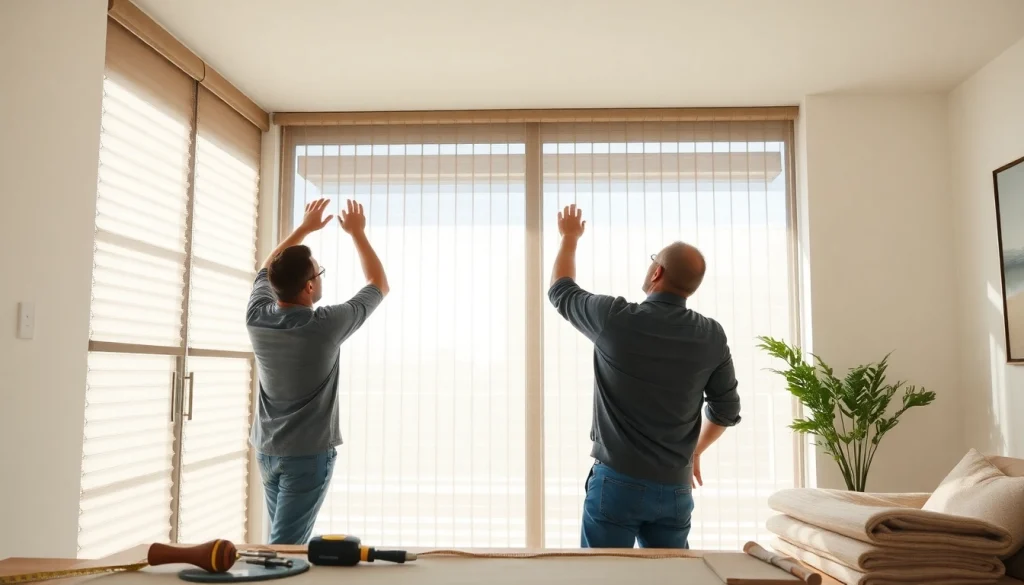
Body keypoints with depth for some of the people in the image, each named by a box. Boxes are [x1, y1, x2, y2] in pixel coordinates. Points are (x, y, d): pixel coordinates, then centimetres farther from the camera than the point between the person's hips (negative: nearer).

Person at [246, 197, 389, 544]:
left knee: (289, 540, 18)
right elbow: (380, 285, -4)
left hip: (267, 450, 6)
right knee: (285, 549, -4)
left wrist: (304, 228, 21)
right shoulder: (325, 326, -20)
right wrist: (357, 233, 5)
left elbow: (268, 271, 17)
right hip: (308, 452, -6)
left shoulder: (256, 317, -6)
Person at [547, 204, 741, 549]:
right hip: (675, 489, 3)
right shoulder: (711, 337, -2)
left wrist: (570, 238, 25)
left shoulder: (615, 318, -11)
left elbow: (561, 291, 9)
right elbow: (727, 411, 8)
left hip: (616, 482, -3)